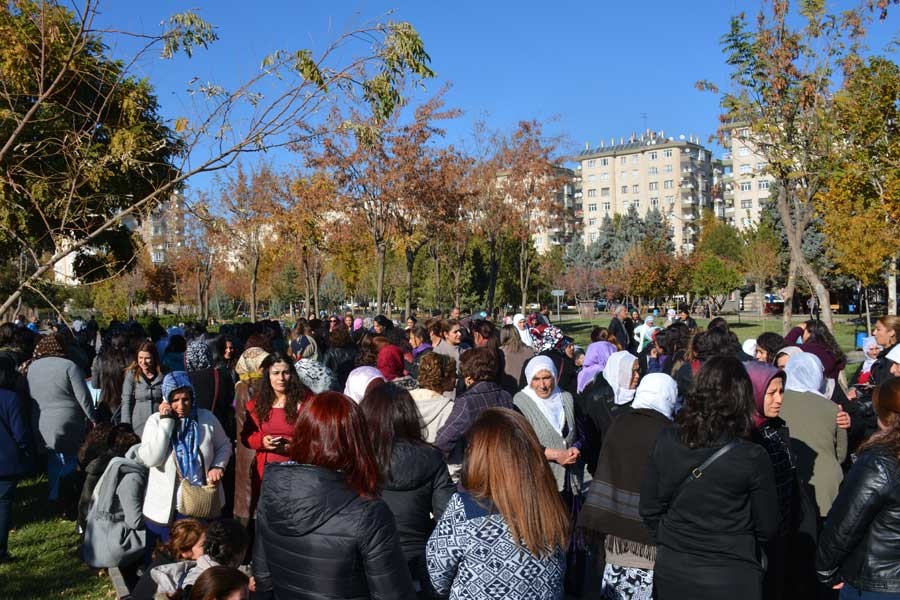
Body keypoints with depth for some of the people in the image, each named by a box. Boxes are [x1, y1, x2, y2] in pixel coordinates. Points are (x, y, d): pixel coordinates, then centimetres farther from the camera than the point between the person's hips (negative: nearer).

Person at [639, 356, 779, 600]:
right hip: (730, 579, -2)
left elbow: (648, 508, -2)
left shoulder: (665, 442, -11)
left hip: (671, 572, 3)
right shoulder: (752, 458, -18)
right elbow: (767, 528, -7)